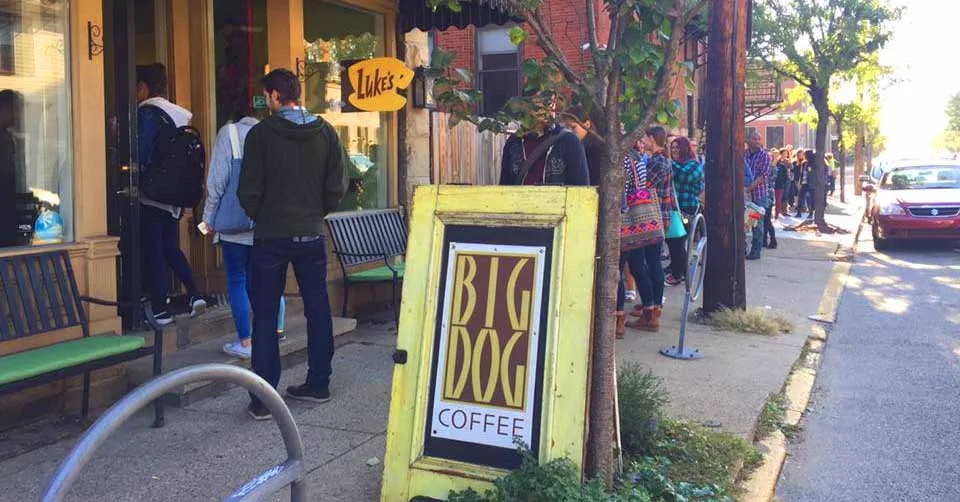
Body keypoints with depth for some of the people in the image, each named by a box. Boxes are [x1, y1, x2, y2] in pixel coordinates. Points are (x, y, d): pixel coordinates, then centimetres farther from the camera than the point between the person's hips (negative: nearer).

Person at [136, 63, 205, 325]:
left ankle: (161, 310, 4)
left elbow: (140, 155, -20)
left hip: (151, 196, -7)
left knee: (152, 253, 0)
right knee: (171, 248, 19)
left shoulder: (148, 113, -12)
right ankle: (195, 295, 10)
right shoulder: (178, 113, 11)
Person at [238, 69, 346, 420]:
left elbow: (249, 191, -8)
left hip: (271, 237, -3)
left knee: (265, 316, 3)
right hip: (312, 235, 3)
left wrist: (260, 217, 11)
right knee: (318, 309, 13)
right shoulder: (325, 132, 1)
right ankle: (318, 384, 22)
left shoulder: (261, 133, -8)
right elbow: (337, 187, 1)